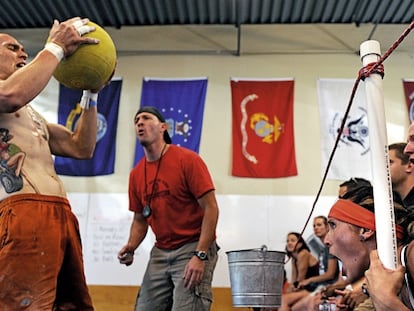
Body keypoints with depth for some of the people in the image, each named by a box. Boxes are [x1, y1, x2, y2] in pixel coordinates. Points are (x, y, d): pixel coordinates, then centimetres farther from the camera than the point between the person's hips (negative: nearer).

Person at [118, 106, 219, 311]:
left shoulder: (187, 159, -10)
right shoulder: (136, 174, 7)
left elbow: (210, 208, -13)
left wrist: (200, 255, -20)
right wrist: (131, 247, -3)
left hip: (193, 249, -5)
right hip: (160, 253, 6)